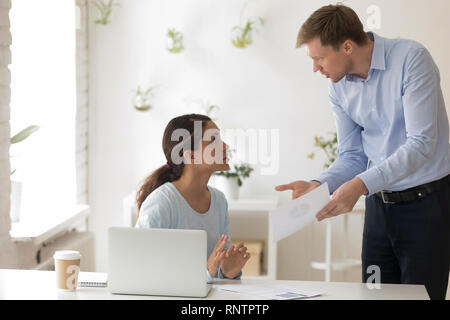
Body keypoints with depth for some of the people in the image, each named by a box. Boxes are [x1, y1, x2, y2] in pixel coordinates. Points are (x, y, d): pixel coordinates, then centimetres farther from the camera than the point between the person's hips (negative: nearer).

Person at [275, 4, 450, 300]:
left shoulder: (411, 59, -17)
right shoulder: (339, 87, 3)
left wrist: (361, 184, -30)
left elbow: (421, 144, -24)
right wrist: (319, 185, -11)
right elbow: (352, 156, 8)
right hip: (380, 205, 6)